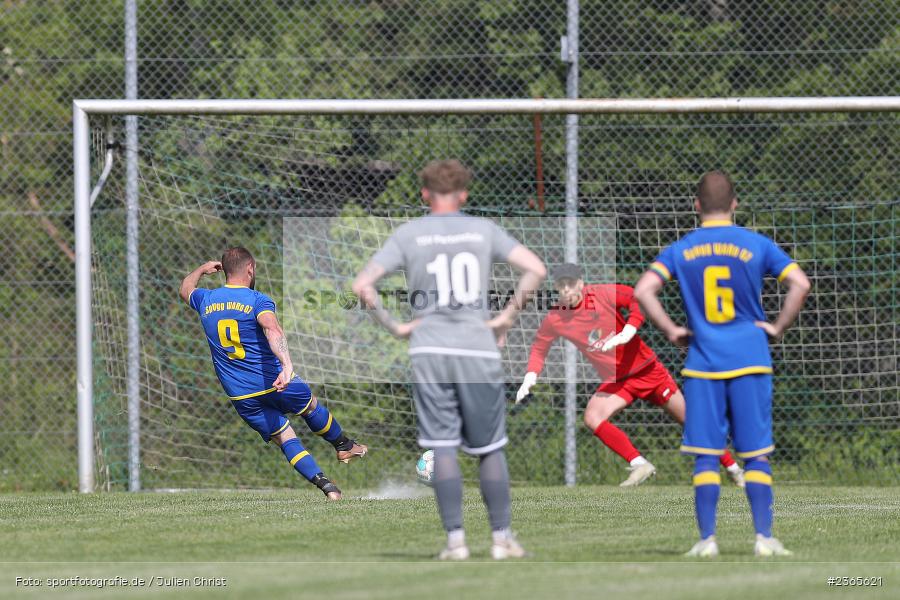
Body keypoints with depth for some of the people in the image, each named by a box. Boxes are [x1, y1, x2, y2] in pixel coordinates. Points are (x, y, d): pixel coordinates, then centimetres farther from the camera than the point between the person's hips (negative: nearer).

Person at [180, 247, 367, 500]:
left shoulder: (206, 300, 3)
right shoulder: (258, 301, -14)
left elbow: (185, 289, 28)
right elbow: (272, 330, -35)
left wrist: (202, 270, 45)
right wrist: (286, 364, -48)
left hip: (239, 396, 4)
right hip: (272, 383, -4)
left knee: (285, 438, 9)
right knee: (311, 406, 26)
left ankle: (325, 485, -2)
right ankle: (344, 446, 45)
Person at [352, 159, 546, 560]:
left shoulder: (407, 234, 2)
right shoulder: (484, 230, 4)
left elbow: (362, 286, -6)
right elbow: (536, 270, -4)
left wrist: (393, 326, 2)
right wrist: (508, 316, 3)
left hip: (429, 351, 0)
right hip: (478, 351, 0)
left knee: (443, 447, 2)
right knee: (490, 449, 9)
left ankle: (455, 539, -3)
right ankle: (502, 538, 10)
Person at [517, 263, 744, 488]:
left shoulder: (603, 294, -16)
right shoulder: (554, 320, -6)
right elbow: (538, 350, 6)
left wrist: (626, 334, -31)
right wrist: (529, 380, -9)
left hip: (645, 368, -3)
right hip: (615, 381, 3)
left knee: (688, 418, 3)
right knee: (592, 417, -25)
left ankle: (732, 466, 19)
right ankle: (639, 465, -22)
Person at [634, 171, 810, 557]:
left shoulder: (681, 250, 3)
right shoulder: (756, 246, 1)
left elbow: (643, 290, -8)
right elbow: (800, 283, -8)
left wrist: (671, 331, 2)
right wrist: (778, 327, 2)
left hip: (702, 364, 1)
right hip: (750, 362, -1)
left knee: (706, 455, 4)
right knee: (756, 454, 3)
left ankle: (707, 539, -2)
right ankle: (764, 537, -3)